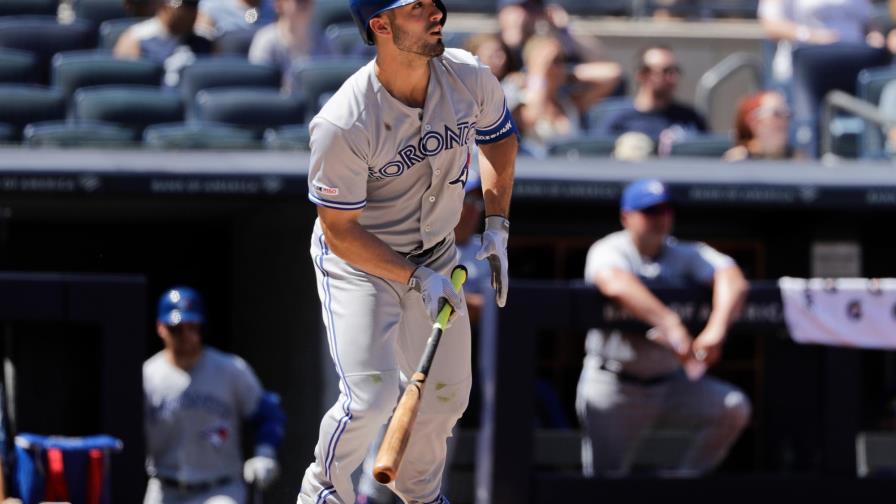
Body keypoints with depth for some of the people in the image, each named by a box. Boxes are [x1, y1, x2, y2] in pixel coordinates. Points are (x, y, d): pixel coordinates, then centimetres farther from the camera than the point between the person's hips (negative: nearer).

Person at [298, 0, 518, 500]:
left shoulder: (471, 78, -16)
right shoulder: (342, 125, -31)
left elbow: (500, 138, 8)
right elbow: (339, 233, -21)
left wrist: (496, 226, 1)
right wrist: (416, 277, -23)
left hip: (437, 255, 5)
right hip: (358, 265, -5)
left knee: (448, 395, 12)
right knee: (371, 398, -16)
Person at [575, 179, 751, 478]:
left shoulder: (687, 255, 3)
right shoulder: (609, 251, -8)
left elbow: (733, 281, -16)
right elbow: (616, 285, -32)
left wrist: (716, 329, -37)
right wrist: (671, 324, -45)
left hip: (671, 384, 4)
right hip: (612, 386, -4)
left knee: (734, 407, -18)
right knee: (606, 484, -7)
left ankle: (676, 482, -5)